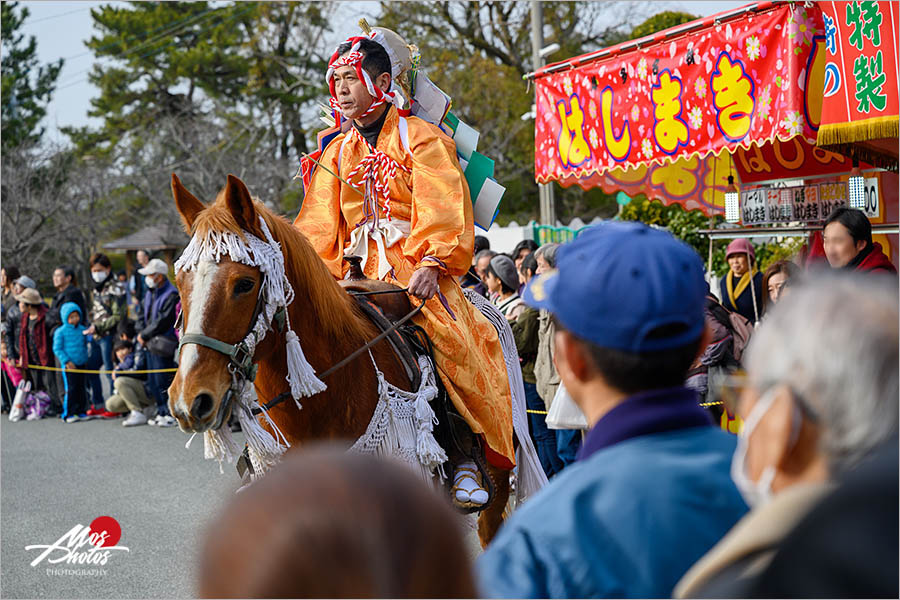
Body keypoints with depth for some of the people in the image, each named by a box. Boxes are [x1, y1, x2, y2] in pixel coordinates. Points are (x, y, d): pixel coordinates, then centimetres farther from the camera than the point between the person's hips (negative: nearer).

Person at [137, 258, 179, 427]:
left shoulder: (171, 295, -15)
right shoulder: (150, 294, 13)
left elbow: (163, 321, -19)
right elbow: (143, 316, 22)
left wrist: (144, 335, -10)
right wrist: (142, 334, 5)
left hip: (162, 345, -9)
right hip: (150, 344, 9)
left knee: (163, 381, -7)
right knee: (154, 382, 13)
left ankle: (172, 414, 1)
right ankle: (162, 412, 21)